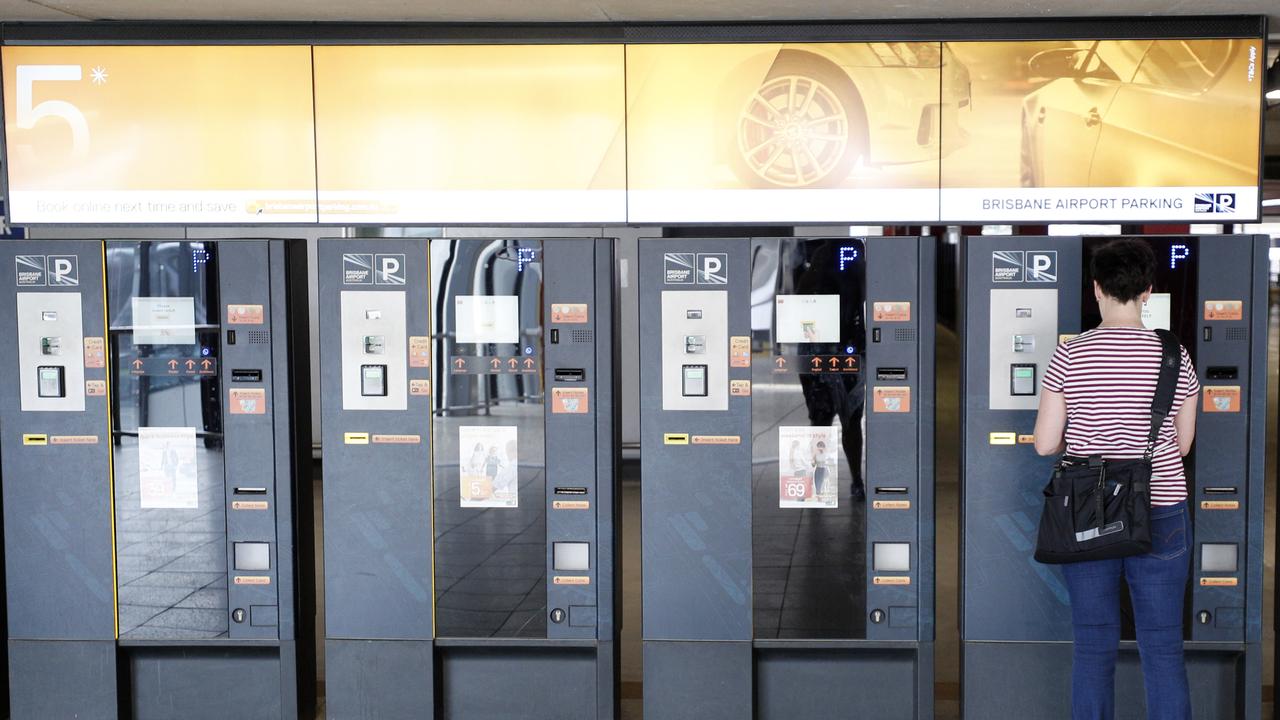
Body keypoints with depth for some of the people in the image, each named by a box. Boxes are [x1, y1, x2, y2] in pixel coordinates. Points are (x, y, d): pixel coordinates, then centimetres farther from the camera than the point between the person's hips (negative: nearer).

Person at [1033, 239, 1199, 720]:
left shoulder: (1071, 355, -7)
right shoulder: (1174, 356, -4)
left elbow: (1044, 444, -4)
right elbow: (1182, 444, 6)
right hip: (1160, 517, 0)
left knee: (1094, 647, 9)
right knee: (1163, 649, 7)